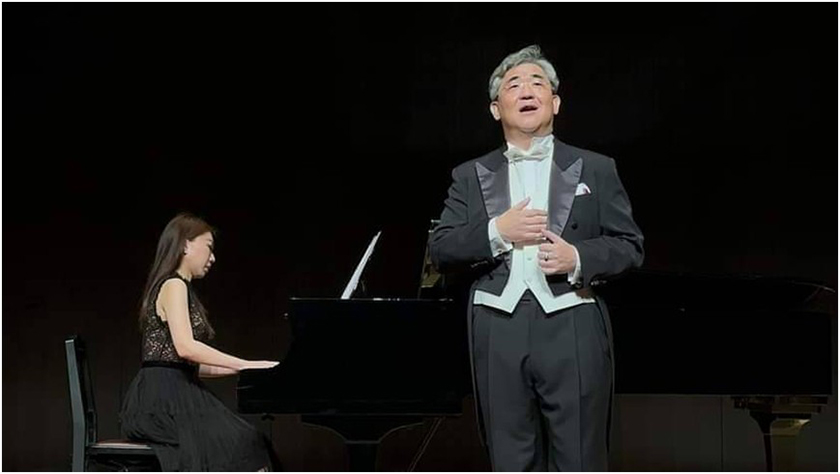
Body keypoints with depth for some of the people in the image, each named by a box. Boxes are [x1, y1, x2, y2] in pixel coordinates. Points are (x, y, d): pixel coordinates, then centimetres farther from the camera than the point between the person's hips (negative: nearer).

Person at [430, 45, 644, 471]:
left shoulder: (595, 169, 12)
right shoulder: (471, 176, 14)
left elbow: (630, 246, 7)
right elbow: (440, 250, 5)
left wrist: (579, 258, -12)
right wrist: (496, 231, -10)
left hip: (571, 329, -1)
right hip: (499, 331, 2)